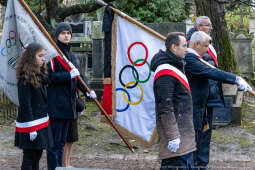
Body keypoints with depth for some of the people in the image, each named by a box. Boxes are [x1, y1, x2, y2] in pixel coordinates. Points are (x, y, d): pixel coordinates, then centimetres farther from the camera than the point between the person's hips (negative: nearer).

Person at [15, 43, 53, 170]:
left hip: (41, 122, 9)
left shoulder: (40, 76, 11)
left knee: (37, 155, 15)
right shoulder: (25, 79, -18)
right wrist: (31, 128, -21)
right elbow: (25, 105, -20)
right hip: (31, 124, -9)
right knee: (29, 158, -3)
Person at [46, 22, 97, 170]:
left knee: (63, 140, 15)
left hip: (70, 102, 8)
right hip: (56, 104, -8)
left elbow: (78, 75, 15)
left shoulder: (71, 55, 18)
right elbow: (50, 76, -15)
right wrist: (69, 75, -22)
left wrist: (87, 90, 0)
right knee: (55, 140, -7)